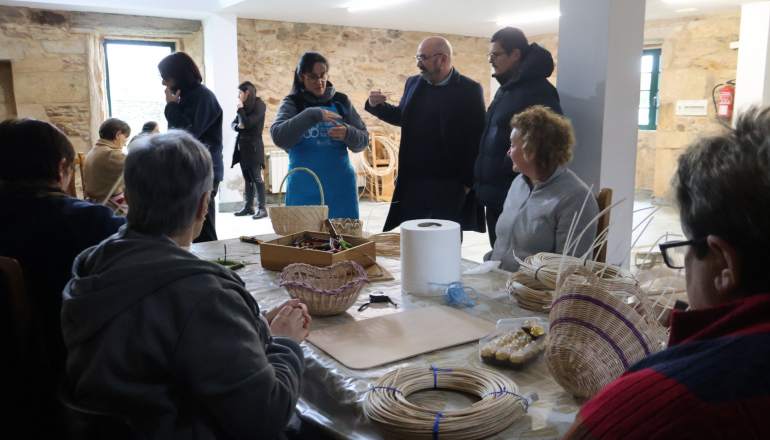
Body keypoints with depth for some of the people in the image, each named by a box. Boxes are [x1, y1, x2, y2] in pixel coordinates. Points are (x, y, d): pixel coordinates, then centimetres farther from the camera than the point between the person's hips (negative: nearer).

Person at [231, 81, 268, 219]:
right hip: (242, 145, 8)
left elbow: (247, 123, -18)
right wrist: (238, 126, -7)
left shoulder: (259, 105, -9)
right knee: (247, 178, 10)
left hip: (253, 146, -8)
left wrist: (240, 109, -7)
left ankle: (262, 208, -7)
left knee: (256, 177, -9)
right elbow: (234, 123, 15)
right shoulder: (245, 106, 15)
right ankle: (249, 207, 16)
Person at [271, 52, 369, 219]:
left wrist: (347, 134, -15)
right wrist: (312, 115, -23)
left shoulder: (341, 102, 8)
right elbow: (278, 137, -14)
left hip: (340, 187, 2)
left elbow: (363, 140, 6)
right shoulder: (292, 104, 2)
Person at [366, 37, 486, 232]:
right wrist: (377, 106, 3)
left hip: (449, 185, -5)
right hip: (412, 181, 5)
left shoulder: (470, 90, -7)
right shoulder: (413, 83, 9)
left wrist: (467, 182, -12)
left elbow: (476, 140, -9)